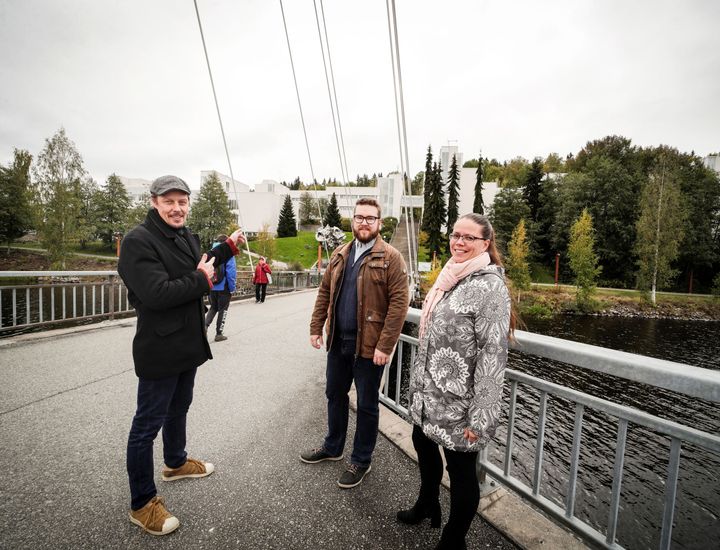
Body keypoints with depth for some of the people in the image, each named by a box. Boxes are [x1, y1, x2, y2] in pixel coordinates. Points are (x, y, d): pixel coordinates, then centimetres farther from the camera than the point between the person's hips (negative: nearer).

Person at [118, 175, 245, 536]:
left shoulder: (186, 236, 9)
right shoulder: (138, 241, -19)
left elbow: (200, 266, 21)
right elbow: (157, 294, -30)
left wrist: (229, 247, 12)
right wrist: (201, 280, -19)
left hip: (188, 344, 9)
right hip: (159, 350, -9)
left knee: (178, 409, 26)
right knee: (147, 425, 6)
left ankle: (176, 463, 49)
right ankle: (141, 504, 24)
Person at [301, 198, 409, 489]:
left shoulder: (390, 257, -11)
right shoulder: (340, 255, 9)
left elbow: (399, 302, -16)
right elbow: (325, 291, 12)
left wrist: (385, 345, -20)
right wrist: (316, 327, 6)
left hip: (369, 345, -6)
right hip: (338, 341, 6)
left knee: (366, 404, 11)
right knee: (335, 394, 21)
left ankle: (361, 460, 32)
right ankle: (332, 447, 44)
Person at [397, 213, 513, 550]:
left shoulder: (490, 286, -17)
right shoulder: (449, 277, 8)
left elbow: (493, 355, -20)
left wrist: (480, 418, -20)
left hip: (458, 402, -8)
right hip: (428, 396, 9)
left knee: (460, 470, 10)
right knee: (423, 446, 25)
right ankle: (427, 506, 52)